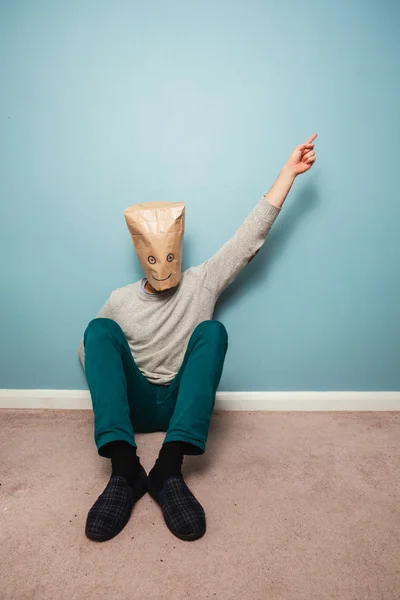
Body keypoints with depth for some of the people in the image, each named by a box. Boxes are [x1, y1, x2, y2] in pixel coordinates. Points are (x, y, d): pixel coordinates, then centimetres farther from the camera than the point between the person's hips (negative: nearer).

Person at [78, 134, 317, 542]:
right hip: (135, 405, 1)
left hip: (185, 403, 0)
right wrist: (113, 378, -5)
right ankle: (124, 468, -38)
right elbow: (88, 350, 14)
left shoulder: (202, 283, 0)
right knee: (99, 328, -23)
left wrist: (289, 170, -9)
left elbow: (253, 234, -6)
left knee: (212, 330, -28)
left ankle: (169, 467, -38)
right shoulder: (120, 300, 3)